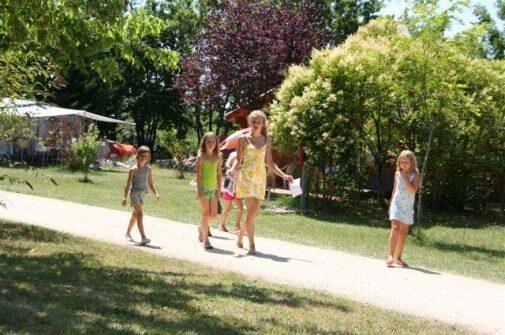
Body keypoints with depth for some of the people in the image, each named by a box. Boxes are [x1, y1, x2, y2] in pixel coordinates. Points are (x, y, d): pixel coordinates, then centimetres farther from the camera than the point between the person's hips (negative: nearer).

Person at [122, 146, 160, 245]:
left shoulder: (148, 170, 6)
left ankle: (128, 233, 37)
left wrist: (156, 193, -2)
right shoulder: (133, 169, -7)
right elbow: (128, 184, -6)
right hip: (134, 192, -6)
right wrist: (125, 197, -11)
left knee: (135, 214, 18)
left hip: (143, 193, 6)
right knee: (140, 214, -17)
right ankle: (143, 237, -24)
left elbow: (151, 183, 12)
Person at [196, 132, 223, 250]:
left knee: (214, 215, 5)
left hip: (213, 188, 5)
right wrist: (200, 190, -15)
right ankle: (205, 239, 5)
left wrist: (219, 189, 7)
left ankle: (201, 227, 34)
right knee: (206, 214, -6)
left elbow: (219, 174, 11)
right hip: (203, 187, -5)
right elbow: (198, 174, -9)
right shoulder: (201, 156, -6)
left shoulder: (218, 157, 7)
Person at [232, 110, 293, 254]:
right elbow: (238, 159, 3)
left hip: (260, 178, 4)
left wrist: (283, 175, 6)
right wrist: (234, 169, -19)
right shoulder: (244, 139, 1)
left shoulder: (267, 140, 11)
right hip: (246, 176, -4)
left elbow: (269, 162, 14)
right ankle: (252, 245, -6)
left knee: (255, 212, 4)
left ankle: (240, 234, 29)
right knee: (252, 210, -13)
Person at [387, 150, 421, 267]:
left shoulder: (415, 175, -4)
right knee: (395, 228, -16)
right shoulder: (397, 174, 4)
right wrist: (391, 204, 14)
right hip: (397, 204, 0)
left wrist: (404, 178, -19)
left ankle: (398, 258, 17)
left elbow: (414, 189, -19)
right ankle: (390, 256, -22)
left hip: (408, 207, 0)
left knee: (403, 232, 8)